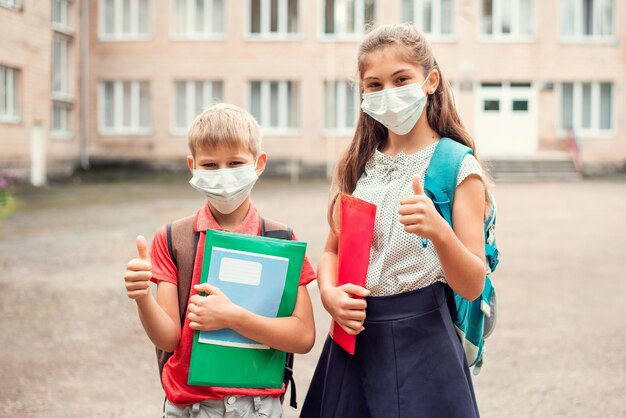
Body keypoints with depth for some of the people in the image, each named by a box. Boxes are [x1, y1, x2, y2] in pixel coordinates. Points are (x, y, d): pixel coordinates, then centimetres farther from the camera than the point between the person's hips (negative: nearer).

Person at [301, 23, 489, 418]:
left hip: (421, 340, -5)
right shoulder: (359, 164, 6)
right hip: (353, 336, 5)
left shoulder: (457, 167, -9)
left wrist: (439, 231, -31)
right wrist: (329, 291, -8)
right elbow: (333, 249, 14)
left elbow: (473, 286, -13)